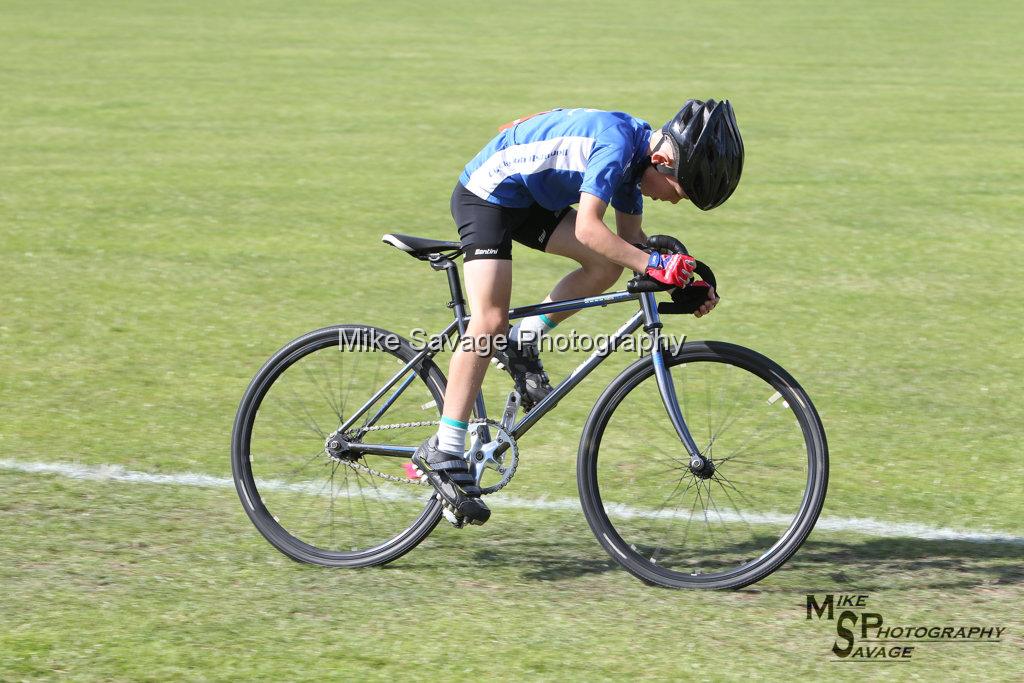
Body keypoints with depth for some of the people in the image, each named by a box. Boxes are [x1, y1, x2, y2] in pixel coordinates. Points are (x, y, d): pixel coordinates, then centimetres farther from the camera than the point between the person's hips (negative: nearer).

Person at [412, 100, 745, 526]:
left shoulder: (636, 154, 1)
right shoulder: (616, 143, -28)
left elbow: (630, 240, 9)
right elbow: (588, 228, -35)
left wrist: (683, 279, -3)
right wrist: (653, 264, -39)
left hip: (530, 201, 9)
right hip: (486, 195, -9)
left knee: (608, 265, -5)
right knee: (491, 321, -19)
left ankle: (524, 343, 9)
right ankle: (443, 454, -18)